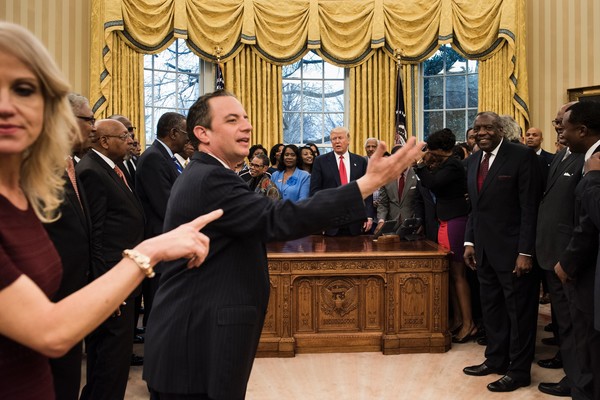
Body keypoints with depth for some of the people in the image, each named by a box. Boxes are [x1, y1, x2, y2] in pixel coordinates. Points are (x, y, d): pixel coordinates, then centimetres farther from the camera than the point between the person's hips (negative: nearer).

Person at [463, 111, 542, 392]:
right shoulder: (473, 160, 10)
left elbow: (530, 208, -14)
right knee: (491, 308, 16)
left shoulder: (522, 156, -11)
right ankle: (495, 359, 31)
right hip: (484, 250, 7)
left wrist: (525, 252, -18)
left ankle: (519, 371, 19)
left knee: (518, 312, 6)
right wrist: (470, 242, 8)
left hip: (512, 250, -7)